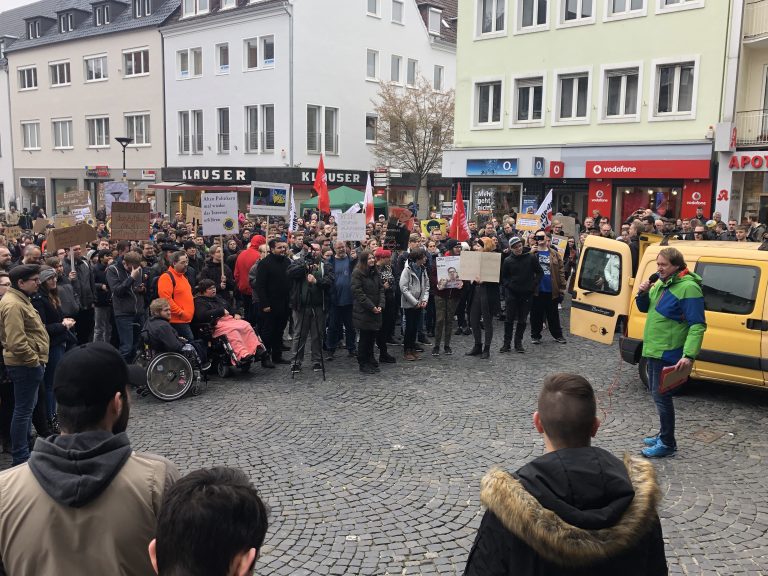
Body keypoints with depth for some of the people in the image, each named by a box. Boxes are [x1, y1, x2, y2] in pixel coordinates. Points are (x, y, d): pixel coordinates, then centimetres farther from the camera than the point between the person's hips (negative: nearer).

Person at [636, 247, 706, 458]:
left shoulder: (688, 288, -19)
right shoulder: (661, 284, 9)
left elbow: (698, 325, -22)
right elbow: (645, 308, 19)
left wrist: (689, 355, -30)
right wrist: (643, 294, -3)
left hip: (668, 353, -9)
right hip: (653, 350, 9)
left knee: (661, 395, -4)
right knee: (656, 392, 17)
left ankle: (667, 443, 8)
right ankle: (664, 435, 31)